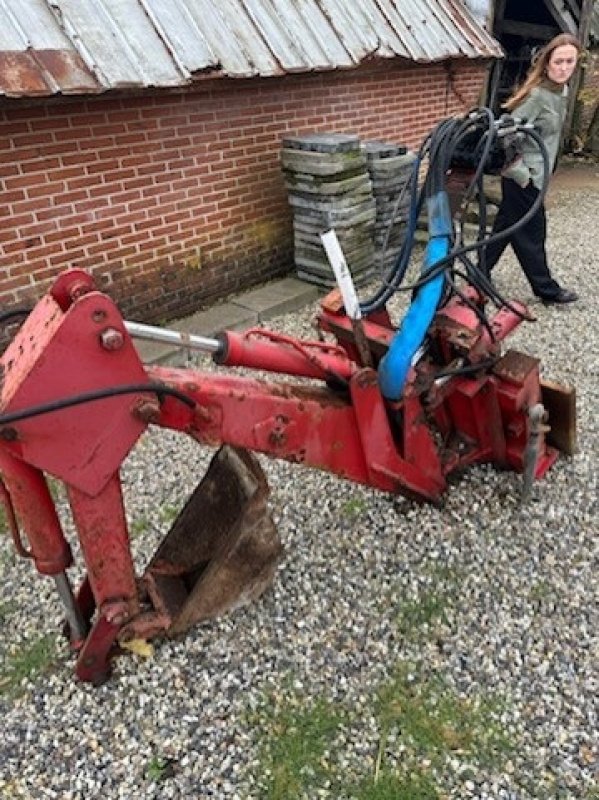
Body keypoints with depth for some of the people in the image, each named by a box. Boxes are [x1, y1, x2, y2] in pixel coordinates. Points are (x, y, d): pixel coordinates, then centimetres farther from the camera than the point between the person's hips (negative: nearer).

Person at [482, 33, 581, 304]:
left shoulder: (561, 90, 8)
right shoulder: (537, 94, -20)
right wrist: (520, 173, -21)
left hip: (534, 173, 9)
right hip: (524, 176, -9)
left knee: (506, 226, 16)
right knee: (532, 231, 3)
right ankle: (546, 288, 16)